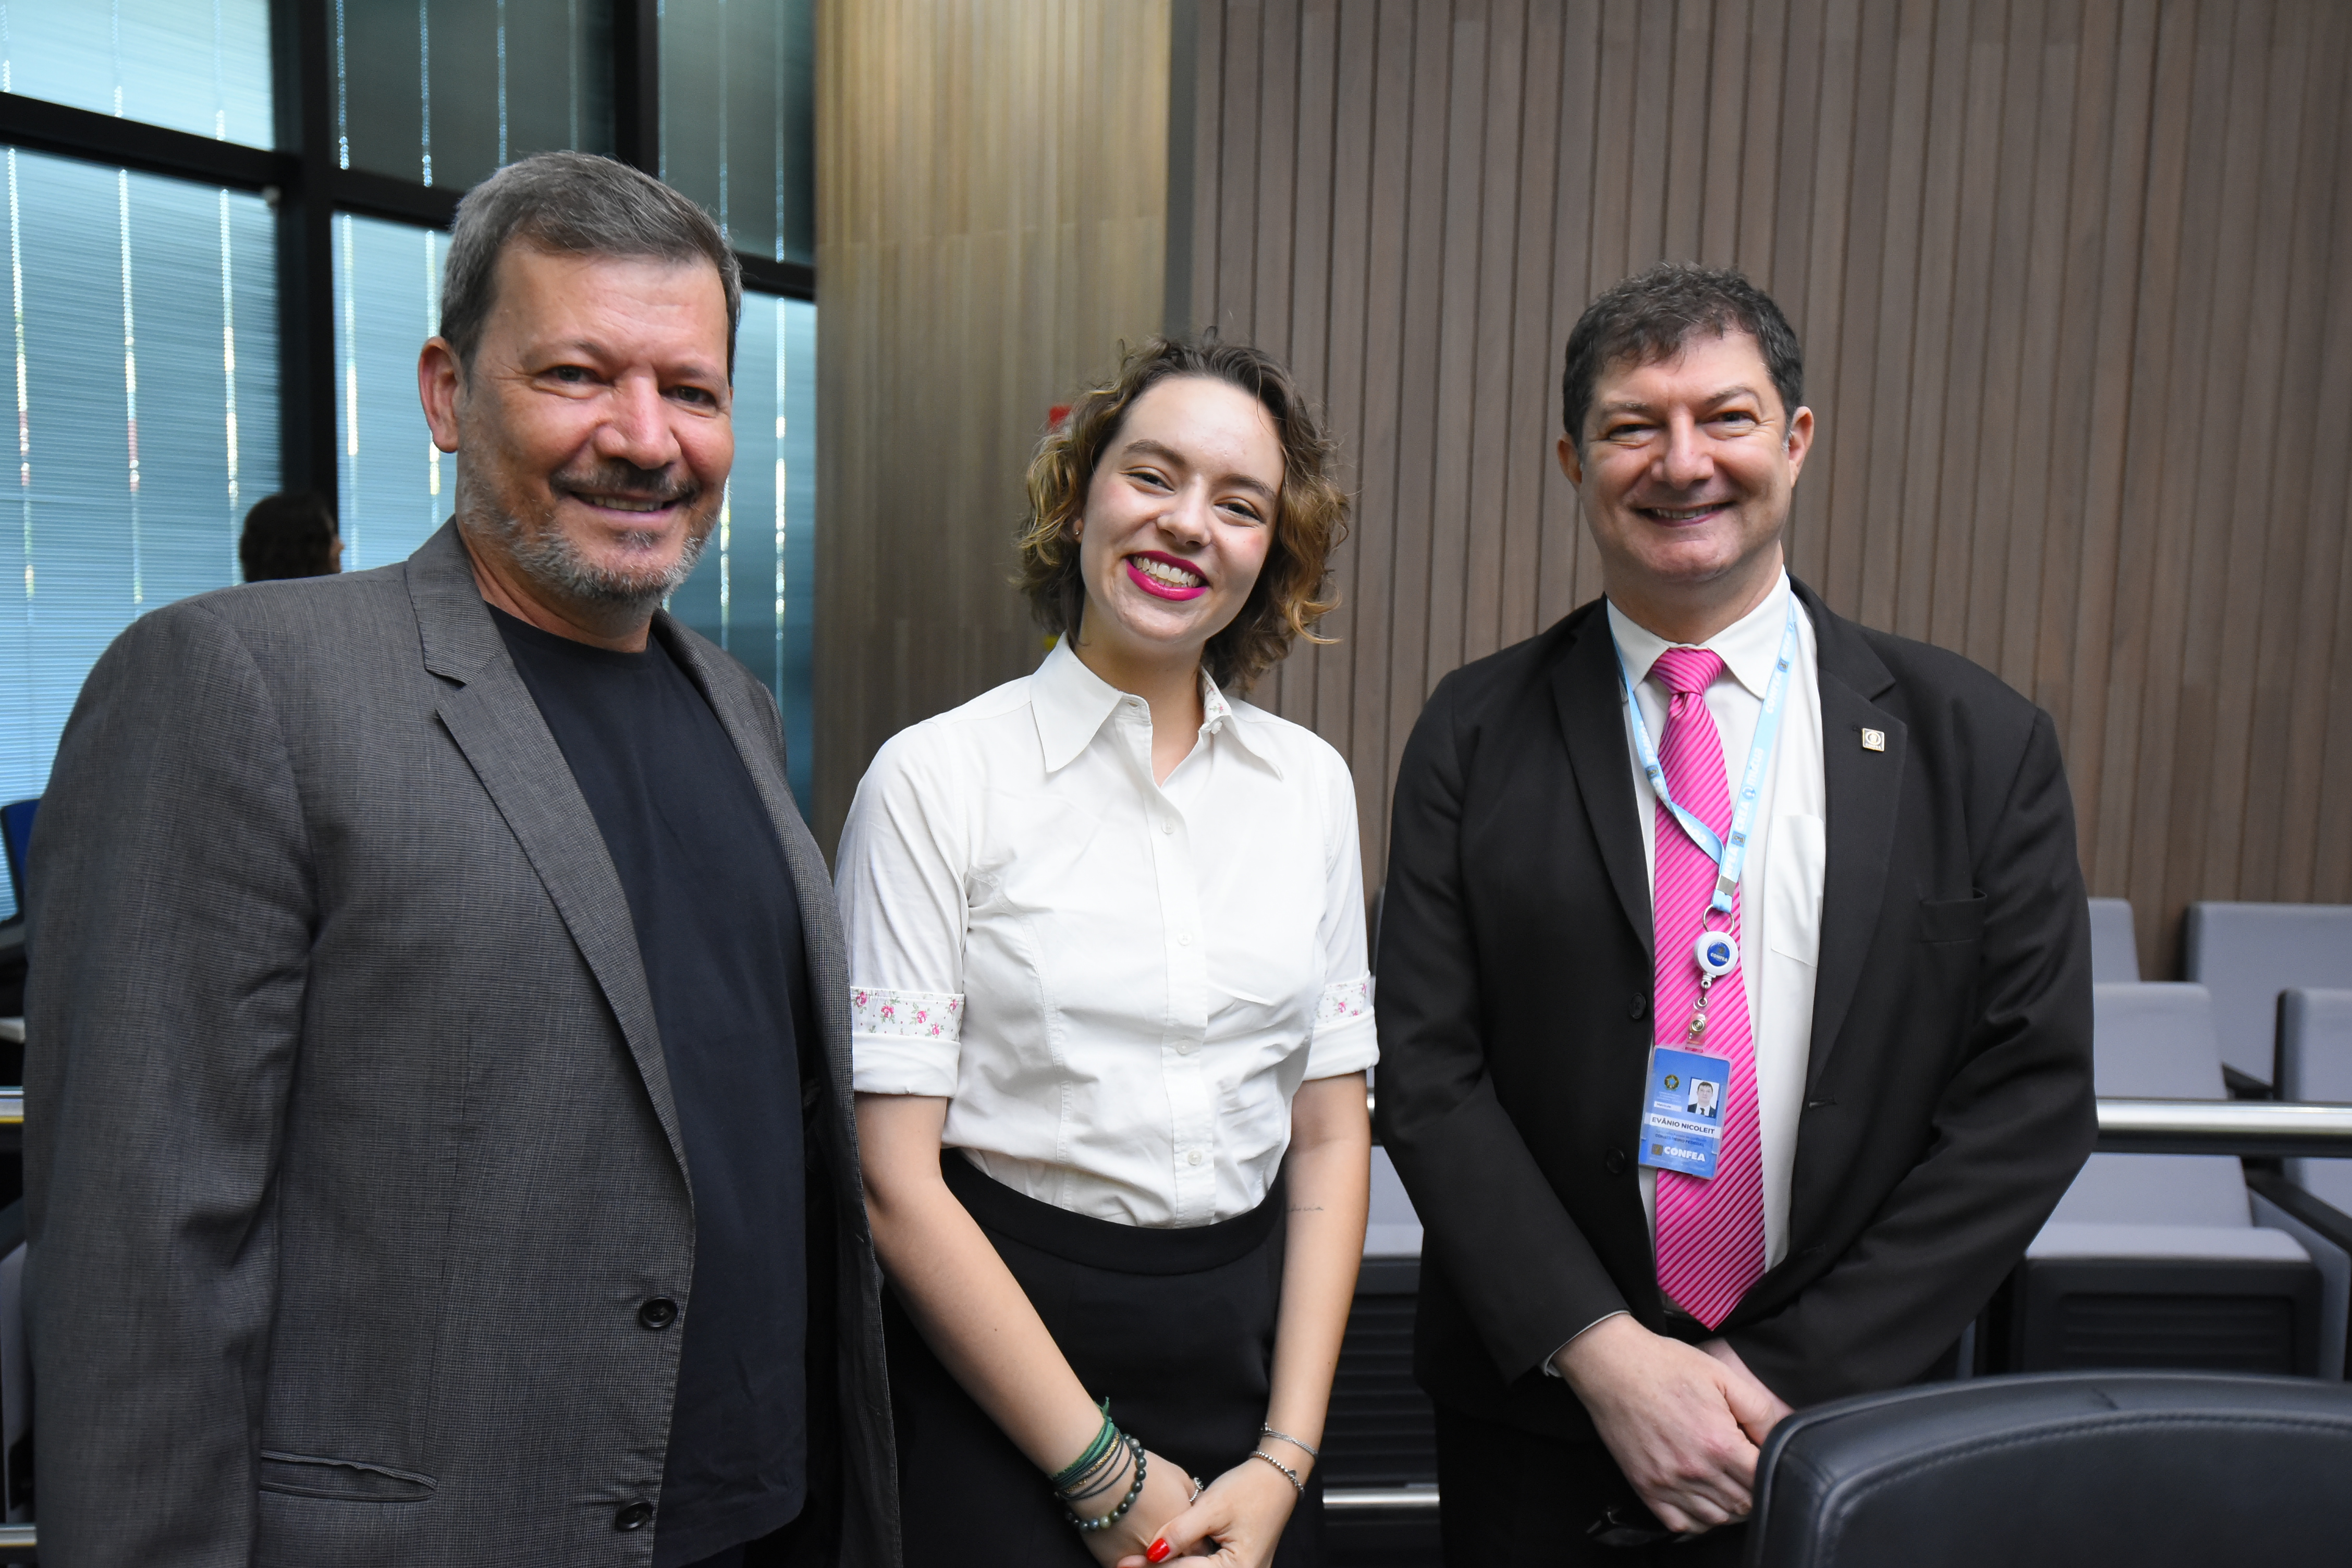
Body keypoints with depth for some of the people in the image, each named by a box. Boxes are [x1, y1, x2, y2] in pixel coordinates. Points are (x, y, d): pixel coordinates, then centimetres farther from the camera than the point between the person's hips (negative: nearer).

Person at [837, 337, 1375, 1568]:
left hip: (1253, 1354, 4)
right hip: (995, 1351, -3)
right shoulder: (936, 778, -10)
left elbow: (1330, 1137, 4)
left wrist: (1285, 1460, -3)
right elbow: (896, 1176, -11)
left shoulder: (1313, 783, 1)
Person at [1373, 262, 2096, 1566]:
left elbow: (2032, 1095, -6)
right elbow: (1428, 1075, -8)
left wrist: (1794, 1376, -11)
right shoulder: (1475, 737, -5)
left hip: (1842, 1417, 1)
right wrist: (1603, 1355, -15)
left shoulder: (1981, 746, -4)